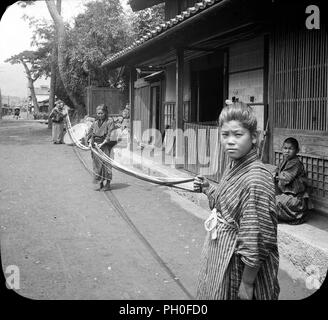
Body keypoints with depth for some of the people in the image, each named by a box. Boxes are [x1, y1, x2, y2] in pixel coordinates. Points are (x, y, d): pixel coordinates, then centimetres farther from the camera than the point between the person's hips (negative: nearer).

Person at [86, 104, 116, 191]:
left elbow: (110, 135, -10)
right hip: (95, 146, 5)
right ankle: (100, 182, 12)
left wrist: (102, 143, -17)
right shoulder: (95, 123, 14)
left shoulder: (110, 122, -3)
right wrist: (90, 141, -2)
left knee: (106, 164, -6)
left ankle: (107, 183, 3)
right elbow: (89, 133, 16)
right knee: (97, 164, 4)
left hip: (105, 146, -5)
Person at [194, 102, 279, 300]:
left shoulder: (257, 179, -25)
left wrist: (247, 284, -20)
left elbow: (256, 238, -24)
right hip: (219, 256, 8)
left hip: (238, 265, -8)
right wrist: (207, 189, 3)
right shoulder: (233, 167, 1)